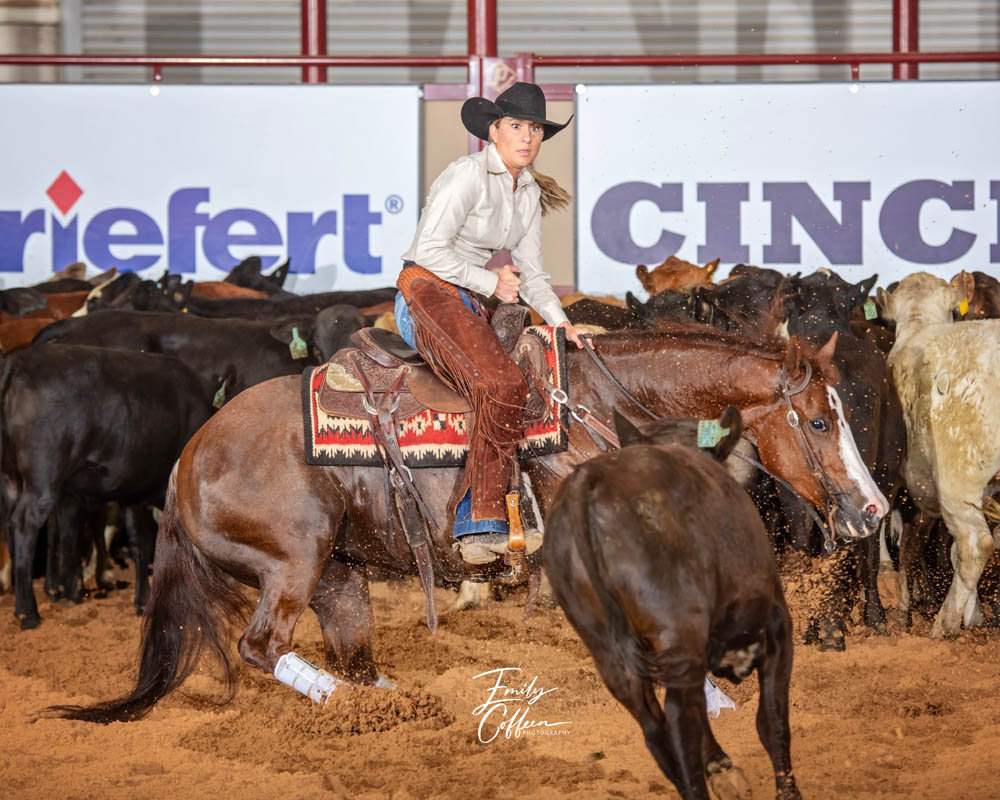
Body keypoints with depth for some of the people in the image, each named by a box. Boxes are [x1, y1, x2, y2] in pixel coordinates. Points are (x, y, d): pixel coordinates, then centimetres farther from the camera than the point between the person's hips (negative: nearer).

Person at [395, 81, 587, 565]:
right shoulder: (468, 175, -10)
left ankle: (475, 532, -16)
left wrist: (561, 323, 4)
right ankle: (486, 521, -25)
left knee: (506, 389, -14)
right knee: (499, 384, -28)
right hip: (426, 293, -8)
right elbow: (430, 248, -15)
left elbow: (530, 272, 19)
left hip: (467, 306, 8)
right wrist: (492, 284, -10)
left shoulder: (529, 192, 15)